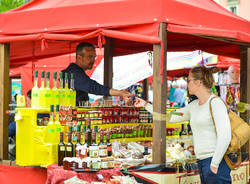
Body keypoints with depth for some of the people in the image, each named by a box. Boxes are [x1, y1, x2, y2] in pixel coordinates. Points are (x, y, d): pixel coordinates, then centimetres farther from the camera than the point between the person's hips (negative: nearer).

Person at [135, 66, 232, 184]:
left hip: (216, 161, -8)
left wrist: (214, 164, -19)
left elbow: (225, 136, -18)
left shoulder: (216, 103, -10)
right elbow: (171, 117, 25)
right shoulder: (194, 106, 15)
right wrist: (146, 105, 27)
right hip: (202, 162, 8)